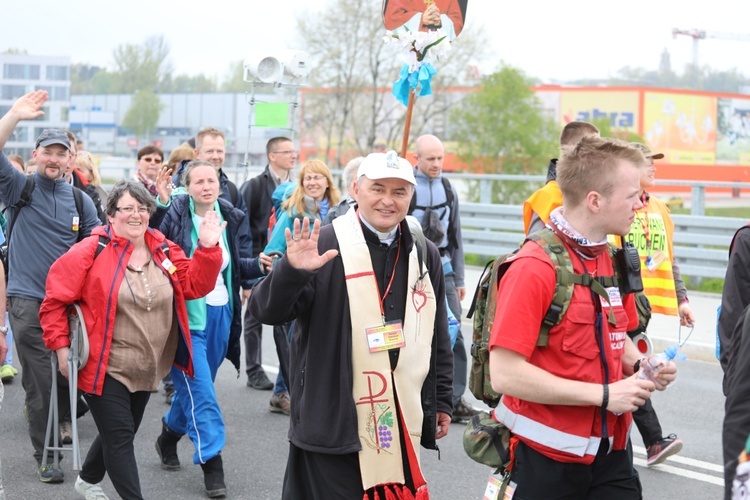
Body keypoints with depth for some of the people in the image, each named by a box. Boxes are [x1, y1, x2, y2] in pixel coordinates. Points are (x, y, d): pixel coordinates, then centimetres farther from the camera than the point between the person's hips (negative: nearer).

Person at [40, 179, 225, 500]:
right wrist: (61, 345, -13)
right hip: (104, 369, -6)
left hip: (147, 370, 6)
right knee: (120, 437, -8)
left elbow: (195, 285, 0)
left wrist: (207, 249, -12)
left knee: (121, 434, 21)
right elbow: (56, 300, -9)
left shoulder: (164, 251, 4)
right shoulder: (91, 252, -12)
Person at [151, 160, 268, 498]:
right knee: (201, 391, -8)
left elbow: (240, 266, 8)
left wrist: (260, 265, -12)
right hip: (186, 314, -5)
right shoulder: (173, 214, -9)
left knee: (195, 386, 19)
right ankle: (211, 463, -1)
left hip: (221, 314, 5)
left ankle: (170, 435, 43)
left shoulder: (233, 218, 4)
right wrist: (159, 204, -28)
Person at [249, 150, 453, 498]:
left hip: (400, 421, 5)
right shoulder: (325, 246, -7)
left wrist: (441, 401, 18)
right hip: (332, 422, -5)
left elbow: (438, 337, 19)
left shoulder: (424, 255, 11)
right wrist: (292, 270, -30)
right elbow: (268, 311, -11)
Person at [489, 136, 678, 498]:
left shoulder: (614, 261, 6)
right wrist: (604, 394, -19)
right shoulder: (534, 268, -18)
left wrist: (639, 366, 0)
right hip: (547, 458, -6)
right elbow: (505, 374, -22)